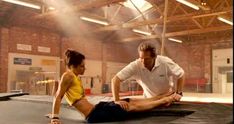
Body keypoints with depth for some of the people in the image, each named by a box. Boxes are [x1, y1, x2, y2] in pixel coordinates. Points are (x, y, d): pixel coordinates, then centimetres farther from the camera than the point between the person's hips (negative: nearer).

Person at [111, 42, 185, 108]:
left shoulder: (165, 63, -26)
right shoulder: (135, 66, -28)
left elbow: (181, 74, -10)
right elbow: (115, 79, -31)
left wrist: (178, 93, -17)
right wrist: (117, 100, -40)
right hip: (150, 100, 1)